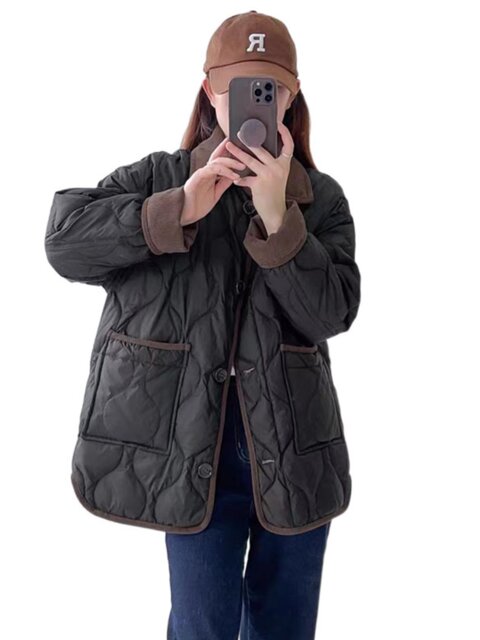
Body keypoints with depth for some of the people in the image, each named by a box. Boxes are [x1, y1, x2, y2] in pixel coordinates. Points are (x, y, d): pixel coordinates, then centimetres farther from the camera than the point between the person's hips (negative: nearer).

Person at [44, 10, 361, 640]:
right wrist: (179, 210, -24)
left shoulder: (322, 198, 3)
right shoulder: (160, 178, 1)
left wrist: (276, 215, -22)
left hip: (294, 449, 2)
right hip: (192, 451, -1)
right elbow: (64, 239, -13)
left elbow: (332, 312, -10)